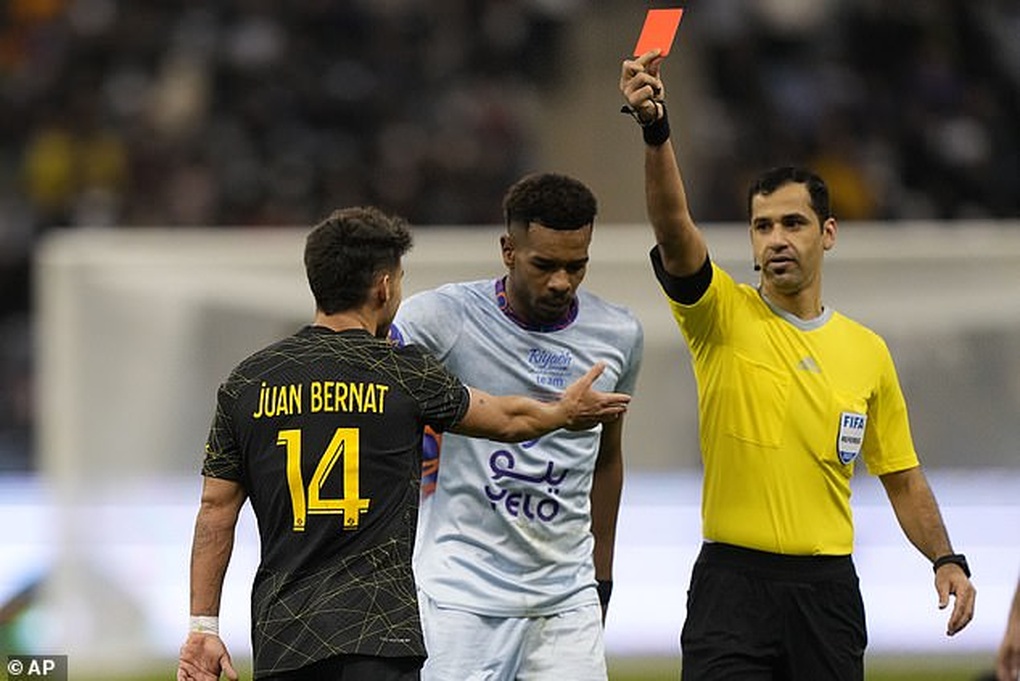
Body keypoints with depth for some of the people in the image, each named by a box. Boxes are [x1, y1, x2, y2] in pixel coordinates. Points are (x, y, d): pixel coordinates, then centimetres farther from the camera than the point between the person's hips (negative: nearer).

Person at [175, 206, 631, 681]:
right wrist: (567, 411, 40)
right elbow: (508, 420, 18)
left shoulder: (247, 382, 7)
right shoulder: (407, 374, 1)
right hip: (376, 638, -4)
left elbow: (216, 508, 7)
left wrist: (203, 625, 10)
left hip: (278, 639, 4)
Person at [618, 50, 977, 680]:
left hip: (827, 590, 3)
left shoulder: (867, 351, 10)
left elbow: (902, 478, 17)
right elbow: (675, 228, -18)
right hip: (733, 581, -3)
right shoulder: (723, 316, 0)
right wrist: (655, 130, -34)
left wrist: (947, 560, 2)